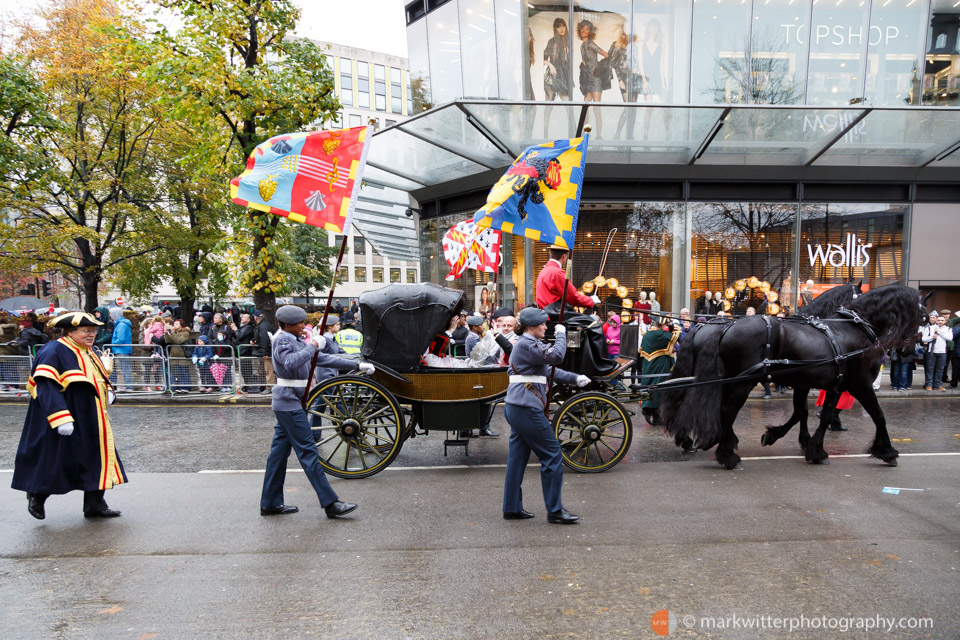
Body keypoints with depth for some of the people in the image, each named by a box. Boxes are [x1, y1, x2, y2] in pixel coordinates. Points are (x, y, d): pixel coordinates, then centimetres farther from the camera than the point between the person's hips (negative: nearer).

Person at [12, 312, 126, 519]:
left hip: (90, 421, 8)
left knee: (96, 459, 8)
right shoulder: (54, 352, -14)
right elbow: (47, 387, -23)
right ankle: (37, 496, 31)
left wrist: (106, 392, 5)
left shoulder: (88, 353, 12)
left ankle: (95, 504, 17)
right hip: (66, 421, -8)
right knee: (56, 461, 5)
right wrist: (61, 419, -29)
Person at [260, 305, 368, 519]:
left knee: (280, 451, 12)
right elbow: (291, 362, -32)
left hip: (287, 403, 10)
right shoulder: (282, 340, -11)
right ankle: (330, 503, -6)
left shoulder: (295, 341, 17)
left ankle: (270, 503, 20)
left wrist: (357, 365, 14)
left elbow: (323, 358, 17)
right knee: (307, 451, -8)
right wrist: (313, 346, -22)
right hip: (290, 403, -10)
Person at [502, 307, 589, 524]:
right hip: (527, 408, -11)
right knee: (551, 454, -2)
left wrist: (574, 378, 17)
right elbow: (556, 356, -22)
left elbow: (548, 370, 23)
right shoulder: (527, 344, -13)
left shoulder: (527, 344, 20)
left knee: (518, 457, 13)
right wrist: (561, 334, -5)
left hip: (516, 408, 11)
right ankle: (555, 510, 6)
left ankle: (512, 508, 20)